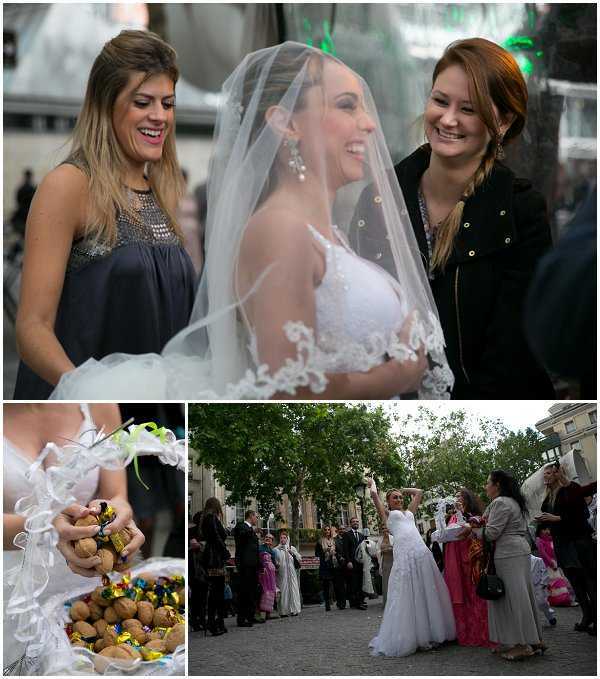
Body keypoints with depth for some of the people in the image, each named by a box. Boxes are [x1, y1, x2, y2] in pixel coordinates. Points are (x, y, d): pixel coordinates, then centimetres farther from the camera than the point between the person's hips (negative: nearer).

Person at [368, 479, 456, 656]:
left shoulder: (409, 512, 28)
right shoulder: (387, 514, 15)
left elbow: (419, 492, 35)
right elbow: (374, 494, 9)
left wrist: (402, 489, 39)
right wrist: (372, 483, 28)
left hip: (422, 551, 5)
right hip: (403, 553, -5)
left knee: (427, 593, 5)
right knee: (406, 596, -5)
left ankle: (428, 633, 14)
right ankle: (407, 637, 2)